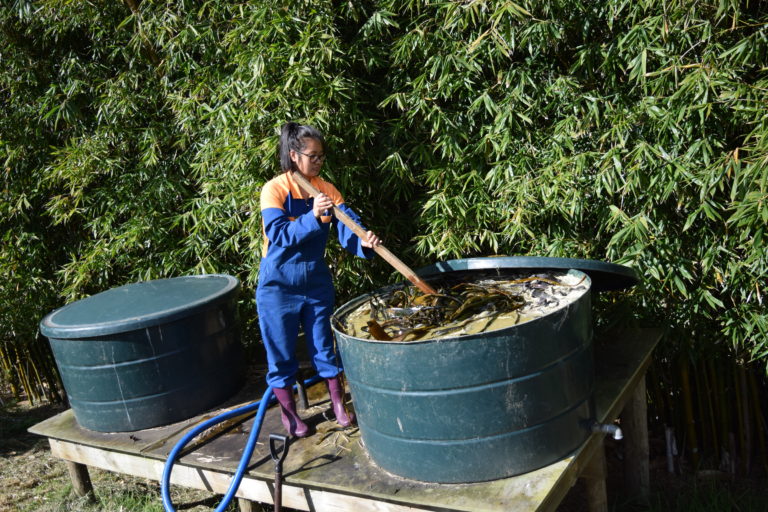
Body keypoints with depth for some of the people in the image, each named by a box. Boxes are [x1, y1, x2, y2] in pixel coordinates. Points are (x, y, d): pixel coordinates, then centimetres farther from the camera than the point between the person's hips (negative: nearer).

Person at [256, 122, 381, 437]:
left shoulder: (326, 189, -1)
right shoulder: (275, 190, -13)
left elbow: (348, 227, -13)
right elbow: (279, 235, -22)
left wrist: (363, 242, -34)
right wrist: (313, 217, -34)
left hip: (317, 281, 4)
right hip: (278, 285, -3)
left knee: (324, 347, 13)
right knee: (281, 352, 8)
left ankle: (339, 405, 28)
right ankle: (288, 412, 26)